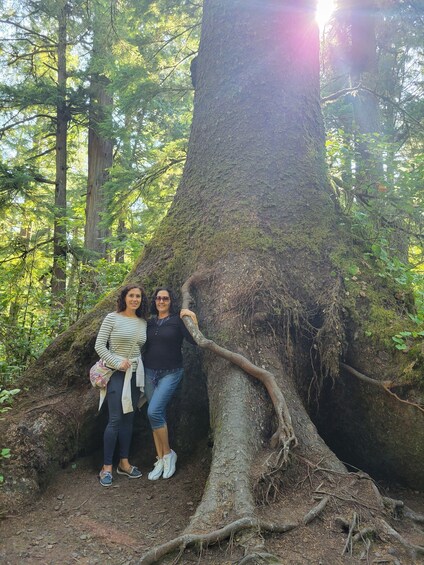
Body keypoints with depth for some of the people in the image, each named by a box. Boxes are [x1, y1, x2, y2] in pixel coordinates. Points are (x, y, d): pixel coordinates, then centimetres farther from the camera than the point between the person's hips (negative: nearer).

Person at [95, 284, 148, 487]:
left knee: (128, 418, 10)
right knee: (115, 419, -6)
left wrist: (140, 366, 5)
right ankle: (107, 467, 6)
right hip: (116, 374, -5)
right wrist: (117, 362, -15)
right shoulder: (112, 318, -7)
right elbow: (99, 345, -8)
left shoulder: (143, 322, 6)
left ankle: (124, 463, 22)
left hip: (135, 374, 5)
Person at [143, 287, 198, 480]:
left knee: (154, 412, -16)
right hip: (150, 372, 5)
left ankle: (168, 454, 4)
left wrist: (193, 319, -22)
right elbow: (144, 346, 16)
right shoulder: (150, 323, 10)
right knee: (158, 415, 6)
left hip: (170, 373, -5)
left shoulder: (178, 320, -4)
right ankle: (160, 460, 16)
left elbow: (194, 341, -15)